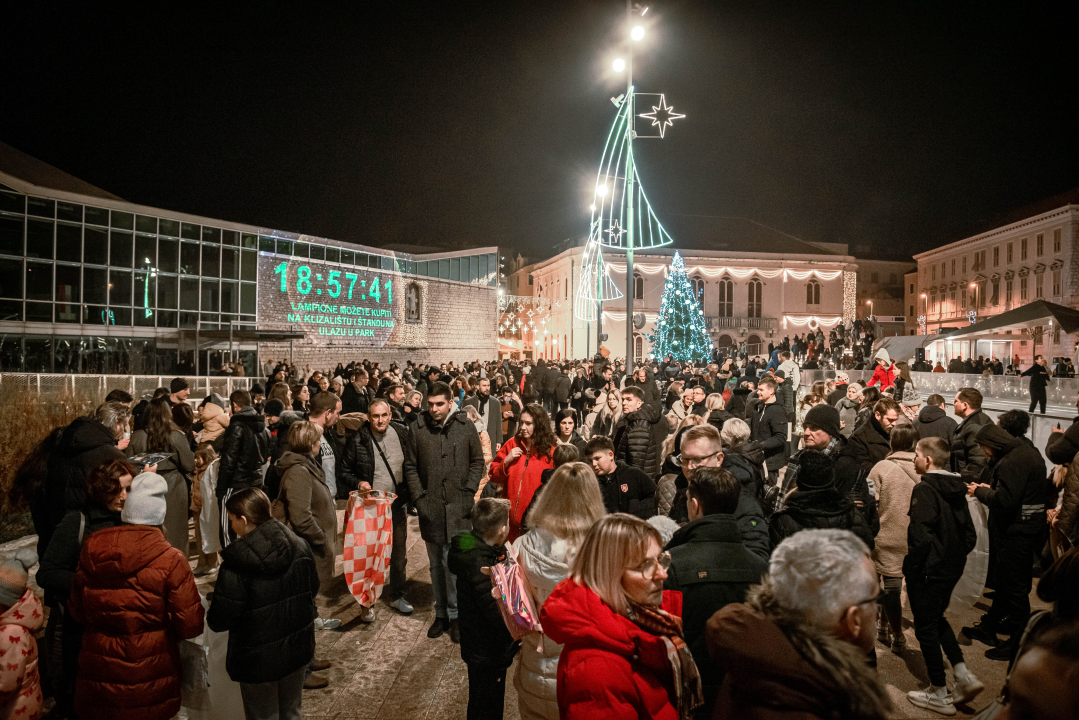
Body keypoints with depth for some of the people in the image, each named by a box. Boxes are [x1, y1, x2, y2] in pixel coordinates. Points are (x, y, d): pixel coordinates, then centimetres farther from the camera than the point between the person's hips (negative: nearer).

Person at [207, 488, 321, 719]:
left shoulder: (235, 568, -26)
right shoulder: (300, 546, -10)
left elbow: (219, 621, -18)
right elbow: (312, 589, 4)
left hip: (258, 662, -5)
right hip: (298, 652, 5)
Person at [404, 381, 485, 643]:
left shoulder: (466, 427, -1)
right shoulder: (417, 428, 2)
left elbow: (477, 461, 6)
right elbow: (411, 466, 6)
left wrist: (468, 493, -3)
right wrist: (419, 498, -2)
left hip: (458, 507, -2)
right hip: (430, 508, 2)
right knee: (436, 565, 13)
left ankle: (455, 615, 12)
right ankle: (441, 614, 26)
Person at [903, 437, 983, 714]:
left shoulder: (924, 489, -20)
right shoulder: (956, 489, 6)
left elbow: (921, 537, -25)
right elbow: (970, 535, 11)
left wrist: (910, 568, -13)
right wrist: (956, 557, 17)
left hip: (928, 571, -8)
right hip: (952, 570, 8)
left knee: (926, 628, 6)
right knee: (937, 619, 25)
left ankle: (939, 694, 16)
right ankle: (963, 676, 19)